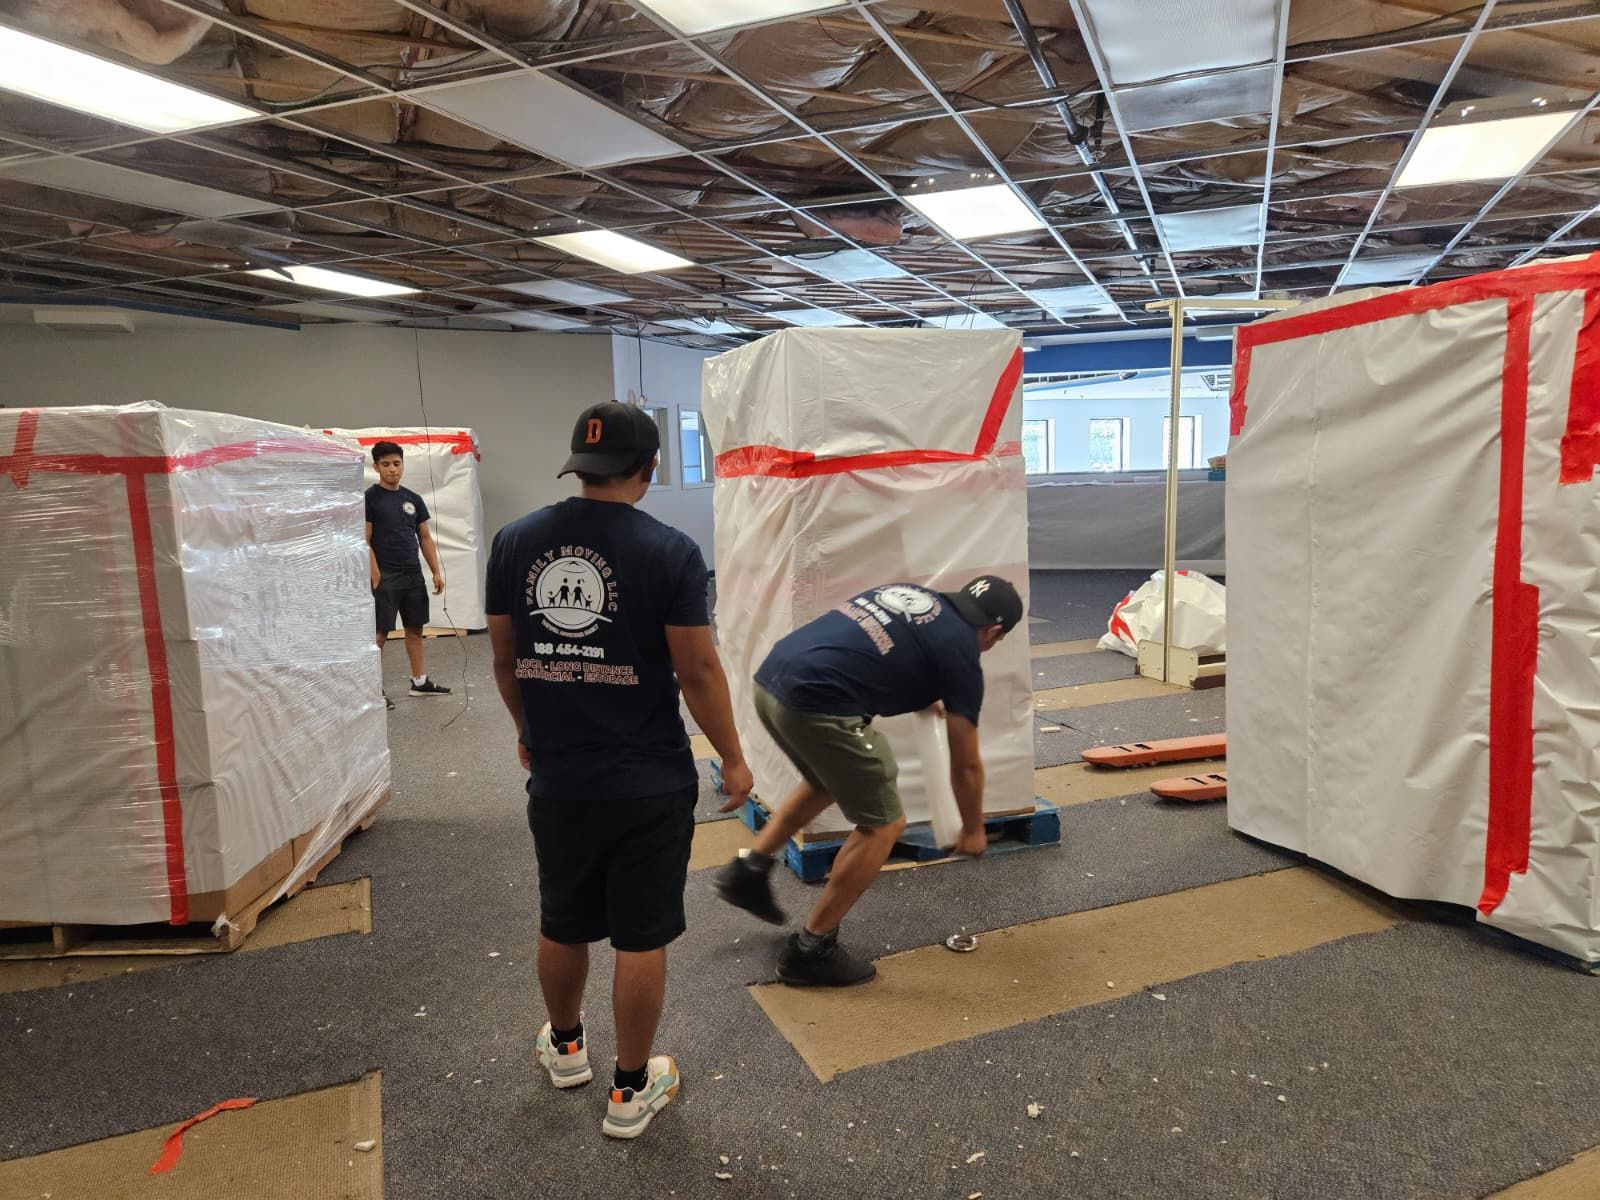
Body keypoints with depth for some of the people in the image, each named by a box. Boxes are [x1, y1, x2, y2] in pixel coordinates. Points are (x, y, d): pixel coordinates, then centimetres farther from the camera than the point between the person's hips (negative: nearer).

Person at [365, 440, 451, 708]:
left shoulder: (413, 499, 10)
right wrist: (376, 578, -17)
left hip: (413, 575, 6)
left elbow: (425, 538, 13)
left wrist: (436, 572, 6)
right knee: (380, 634, -3)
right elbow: (365, 542, -10)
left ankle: (420, 682, 24)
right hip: (386, 577, -6)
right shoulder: (369, 498, -7)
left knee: (415, 629, 13)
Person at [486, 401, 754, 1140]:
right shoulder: (669, 550, -14)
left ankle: (564, 1047, 46)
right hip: (649, 784, -4)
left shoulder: (514, 542, -1)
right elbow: (698, 671, -13)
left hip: (557, 780, 5)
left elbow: (504, 658, 8)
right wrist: (733, 760, 0)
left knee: (562, 926, 23)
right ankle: (631, 1091, 26)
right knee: (641, 940, 11)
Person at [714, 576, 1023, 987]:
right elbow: (965, 766, 13)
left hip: (771, 680, 9)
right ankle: (811, 949, 14)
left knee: (828, 782, 33)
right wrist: (972, 830, 30)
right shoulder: (961, 653, 6)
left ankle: (749, 870, 33)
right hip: (813, 703, -8)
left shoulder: (910, 593, 24)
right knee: (882, 824, 8)